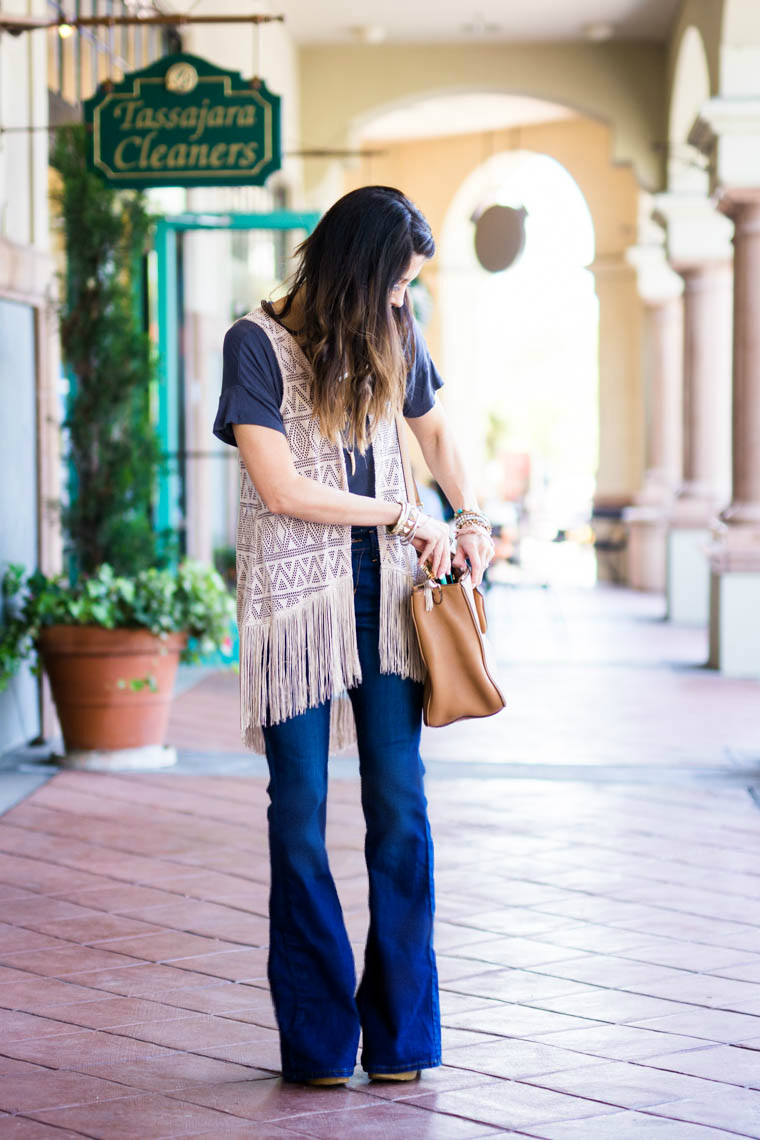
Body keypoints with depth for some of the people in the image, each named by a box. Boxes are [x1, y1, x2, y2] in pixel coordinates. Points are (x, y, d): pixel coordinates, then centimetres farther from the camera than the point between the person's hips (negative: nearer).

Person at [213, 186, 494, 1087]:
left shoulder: (393, 338, 10)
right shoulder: (257, 342, -6)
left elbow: (434, 431, 28)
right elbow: (282, 487, -12)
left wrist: (469, 518, 13)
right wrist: (404, 519, -7)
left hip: (385, 589, 4)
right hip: (297, 594, -4)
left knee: (399, 802, -2)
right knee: (300, 810, 0)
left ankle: (400, 1030, 7)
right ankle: (319, 1036, 9)